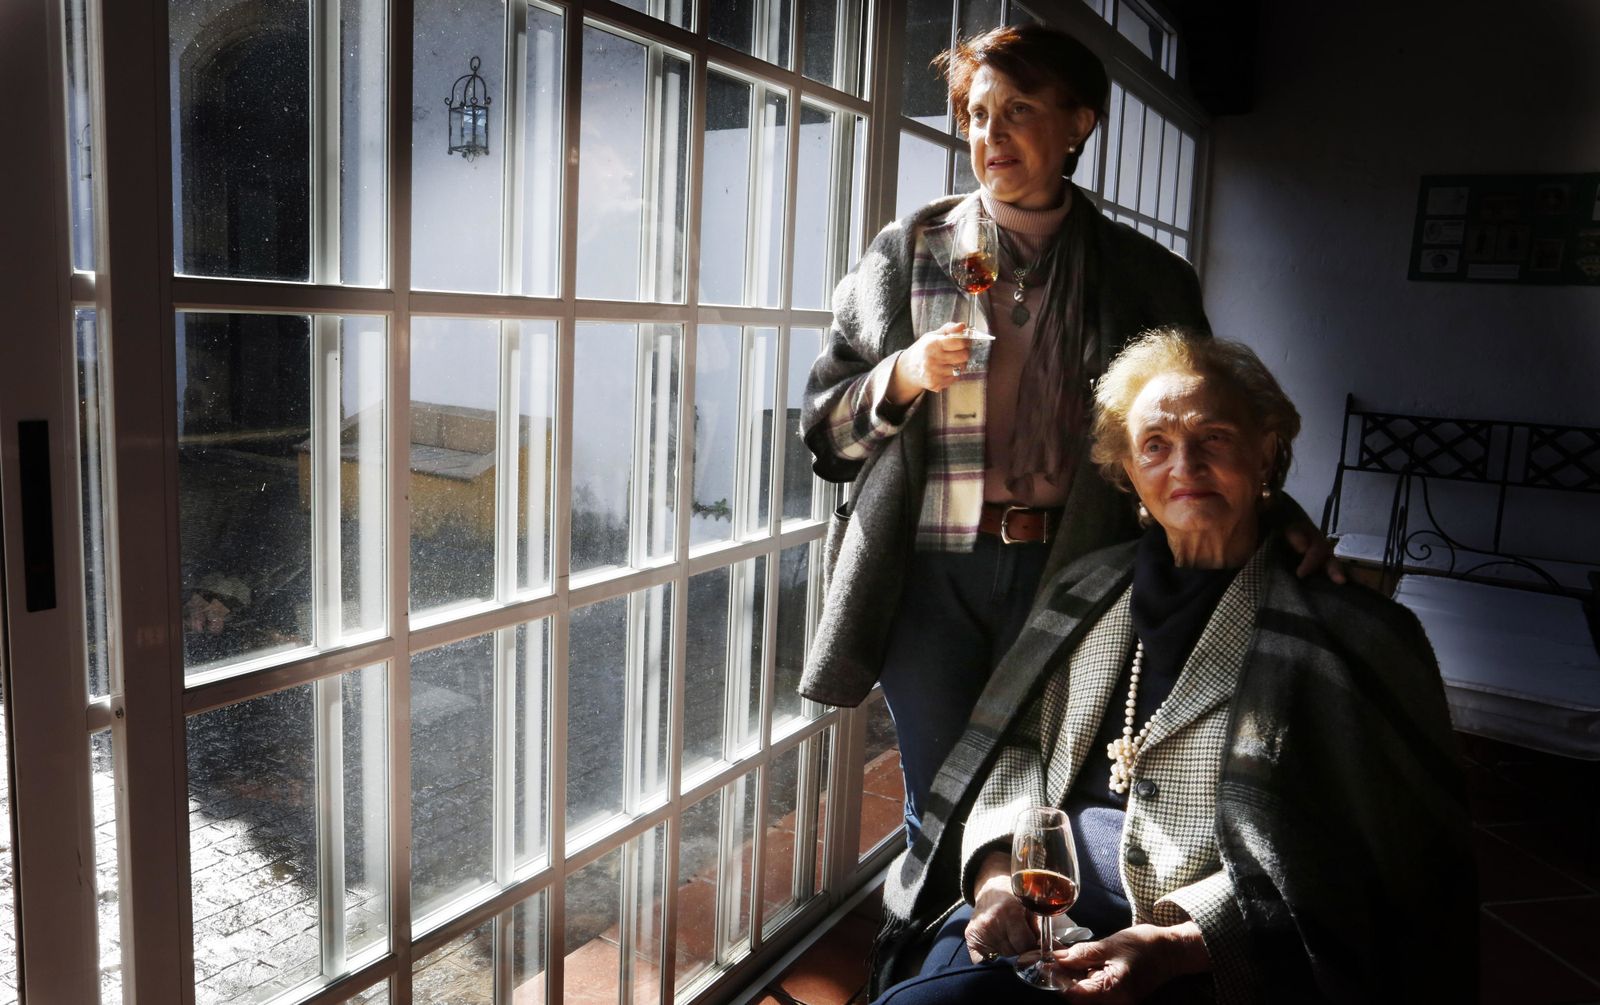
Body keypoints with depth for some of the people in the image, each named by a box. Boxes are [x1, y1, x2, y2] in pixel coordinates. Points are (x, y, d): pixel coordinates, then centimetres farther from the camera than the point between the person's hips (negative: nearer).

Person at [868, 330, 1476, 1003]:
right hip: (1036, 912, 5)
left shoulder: (1352, 637, -1)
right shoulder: (1082, 593, 12)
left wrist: (1174, 946, -17)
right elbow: (1010, 748, 13)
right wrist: (995, 870, -5)